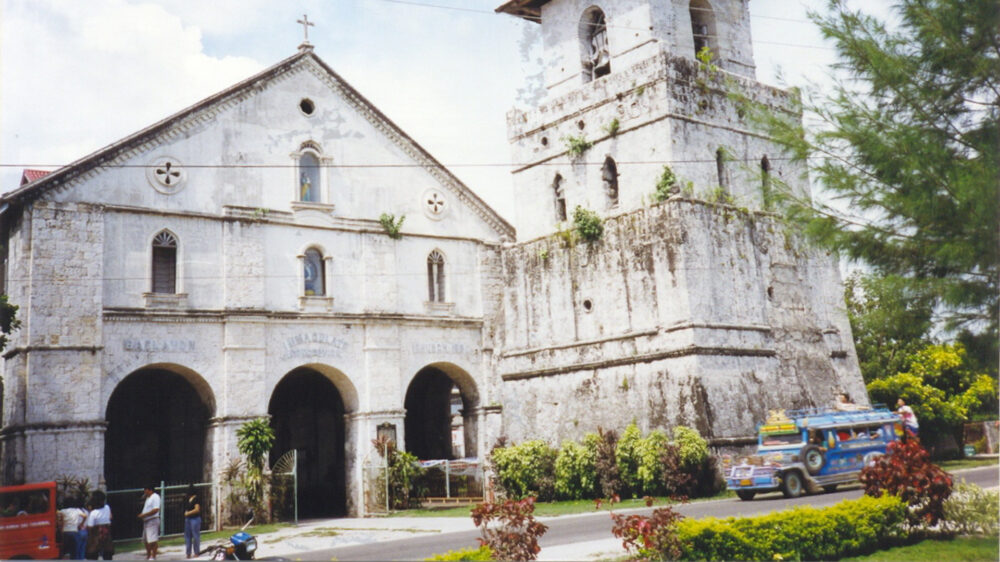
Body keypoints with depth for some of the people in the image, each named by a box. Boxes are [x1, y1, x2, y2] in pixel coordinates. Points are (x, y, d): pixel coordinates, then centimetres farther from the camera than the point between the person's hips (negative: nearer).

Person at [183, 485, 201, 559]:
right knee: (187, 536, 9)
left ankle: (196, 553, 3)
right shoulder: (188, 499, 14)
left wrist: (188, 513, -8)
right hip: (188, 519, 9)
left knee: (195, 536, -3)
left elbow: (197, 510, -16)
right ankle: (188, 553, 14)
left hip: (195, 519, -9)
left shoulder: (196, 499, -10)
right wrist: (186, 513, 2)